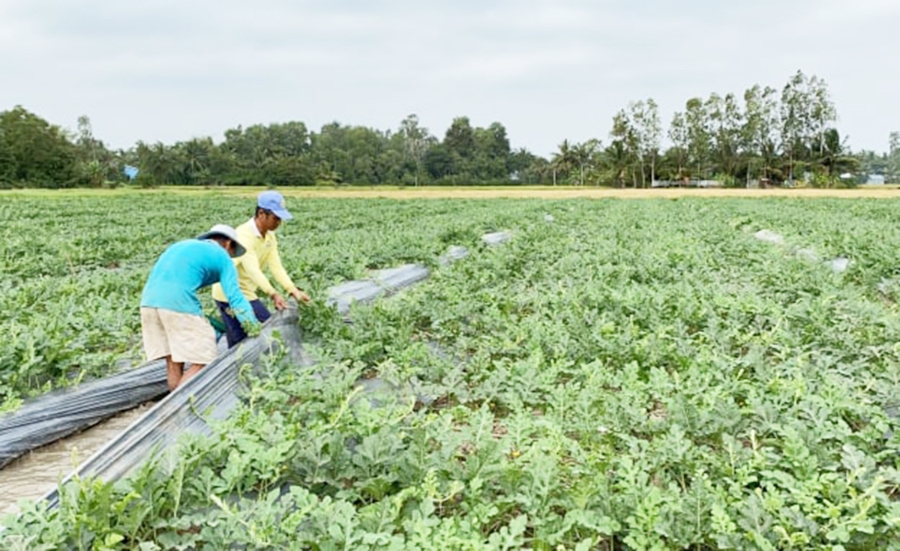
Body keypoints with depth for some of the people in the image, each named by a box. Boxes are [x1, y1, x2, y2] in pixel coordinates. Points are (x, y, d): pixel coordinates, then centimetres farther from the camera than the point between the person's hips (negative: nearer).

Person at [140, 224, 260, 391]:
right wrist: (255, 329, 0)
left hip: (148, 301, 7)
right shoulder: (222, 257, 12)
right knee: (203, 362, -1)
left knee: (173, 363, 13)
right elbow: (235, 297, 2)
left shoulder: (183, 245, 31)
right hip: (179, 303, -7)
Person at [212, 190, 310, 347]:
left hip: (247, 292, 9)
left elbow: (276, 266, -4)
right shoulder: (244, 235, -25)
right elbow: (252, 269, -36)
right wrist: (273, 294, -48)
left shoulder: (270, 236, 3)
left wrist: (294, 291, -18)